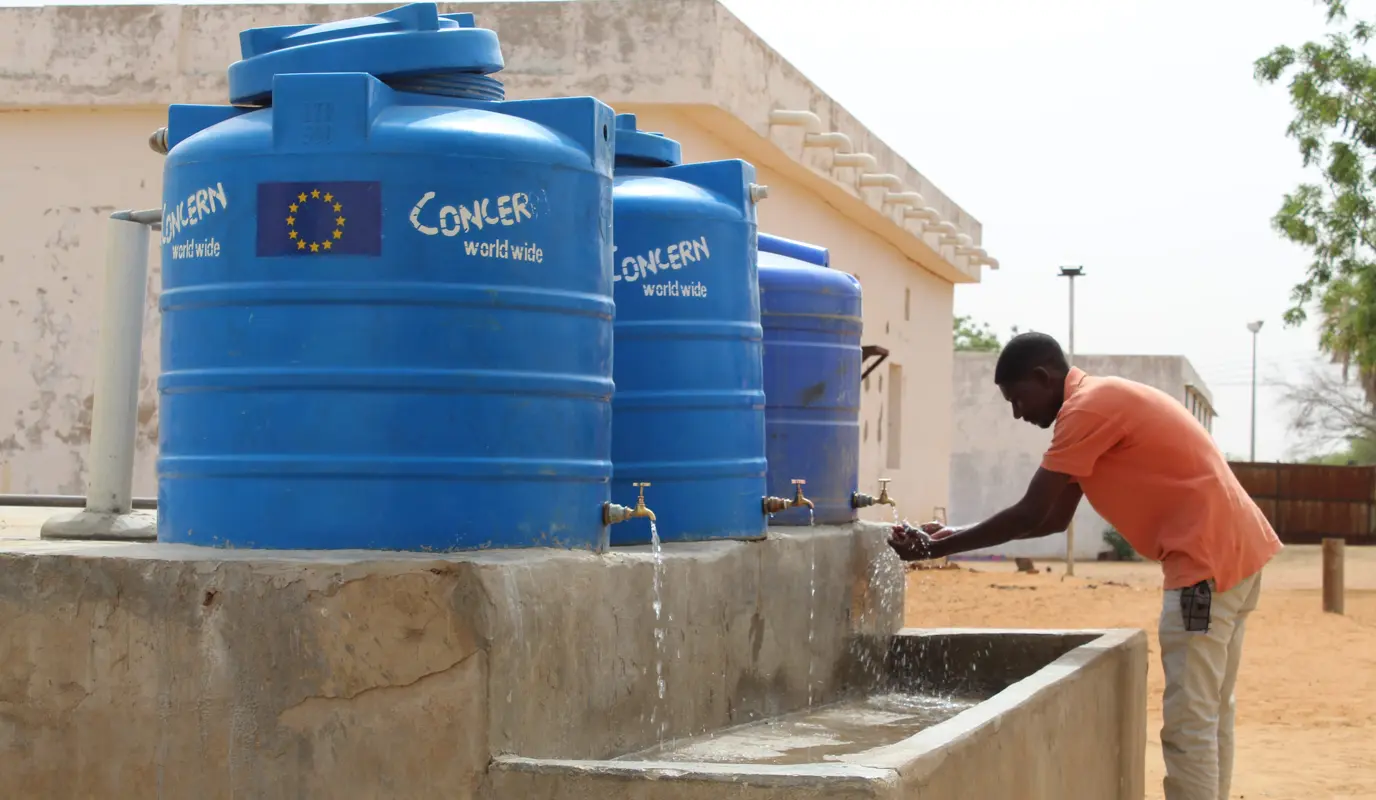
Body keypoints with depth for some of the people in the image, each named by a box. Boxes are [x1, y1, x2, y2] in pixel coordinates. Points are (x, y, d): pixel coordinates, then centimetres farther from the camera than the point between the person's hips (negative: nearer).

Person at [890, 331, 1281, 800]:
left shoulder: (1088, 408, -13)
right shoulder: (1100, 402, 18)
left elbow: (1030, 516, -14)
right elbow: (1054, 518, 19)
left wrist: (937, 548, -6)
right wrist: (957, 535, 14)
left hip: (1207, 560, -11)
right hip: (1232, 552, 11)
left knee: (1188, 724, -8)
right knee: (1209, 715, 15)